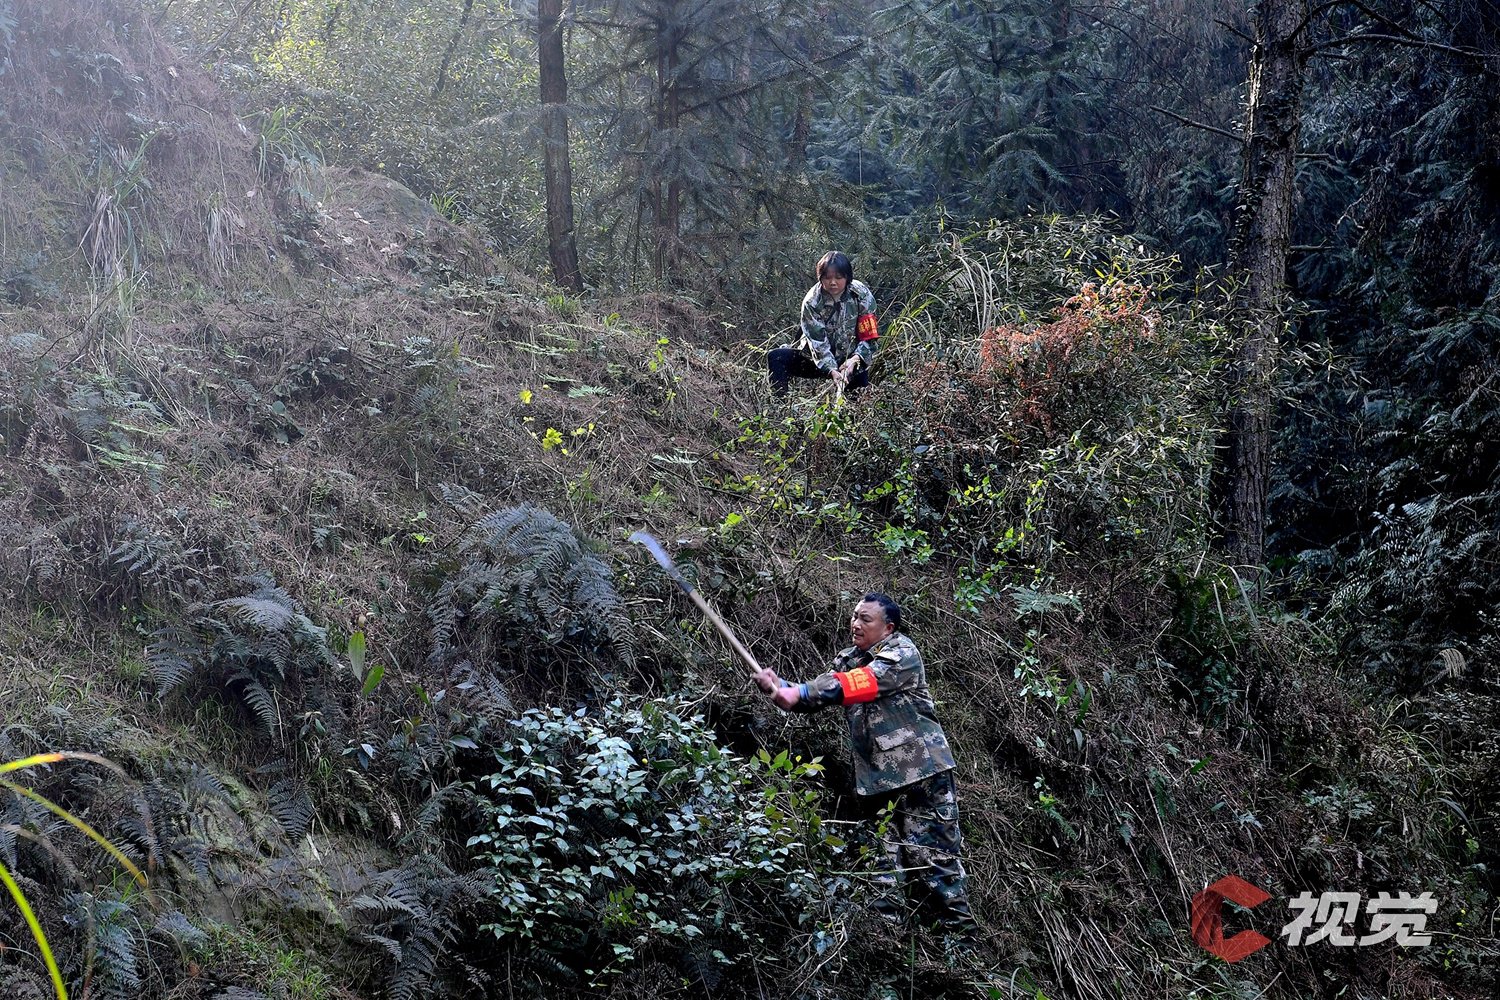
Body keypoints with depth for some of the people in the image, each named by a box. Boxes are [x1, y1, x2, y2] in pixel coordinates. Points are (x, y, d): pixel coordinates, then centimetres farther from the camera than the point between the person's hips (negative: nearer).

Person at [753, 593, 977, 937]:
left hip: (921, 770, -6)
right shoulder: (848, 661, 16)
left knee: (933, 855, -5)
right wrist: (780, 688, -17)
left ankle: (961, 933, 4)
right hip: (877, 779, 6)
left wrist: (800, 693, -30)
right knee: (883, 860, 3)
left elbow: (862, 682, -23)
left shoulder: (902, 653, -6)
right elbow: (818, 695, 4)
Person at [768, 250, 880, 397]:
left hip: (852, 361, 0)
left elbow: (869, 336, -14)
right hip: (818, 359, 0)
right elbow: (818, 342, -23)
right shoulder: (812, 302, -18)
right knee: (776, 358, -20)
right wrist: (832, 371, -38)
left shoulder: (862, 295, -15)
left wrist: (855, 360, -32)